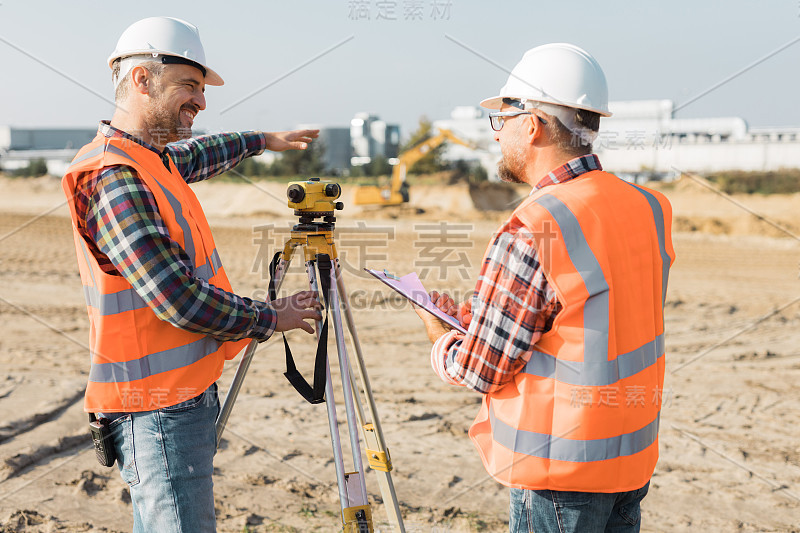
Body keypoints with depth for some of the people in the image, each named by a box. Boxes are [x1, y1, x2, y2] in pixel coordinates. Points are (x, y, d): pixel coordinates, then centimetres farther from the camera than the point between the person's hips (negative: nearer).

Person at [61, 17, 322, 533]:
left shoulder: (152, 158, 10)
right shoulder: (116, 180, -21)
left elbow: (194, 155, 36)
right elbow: (180, 301, -24)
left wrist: (262, 140, 46)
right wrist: (271, 318, -11)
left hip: (184, 393, 10)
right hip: (159, 411, -10)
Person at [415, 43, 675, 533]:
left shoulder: (533, 232, -22)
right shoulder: (648, 208, 2)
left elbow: (481, 369, -14)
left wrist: (442, 341, 8)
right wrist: (465, 314, 14)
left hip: (561, 472, -7)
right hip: (632, 459, 8)